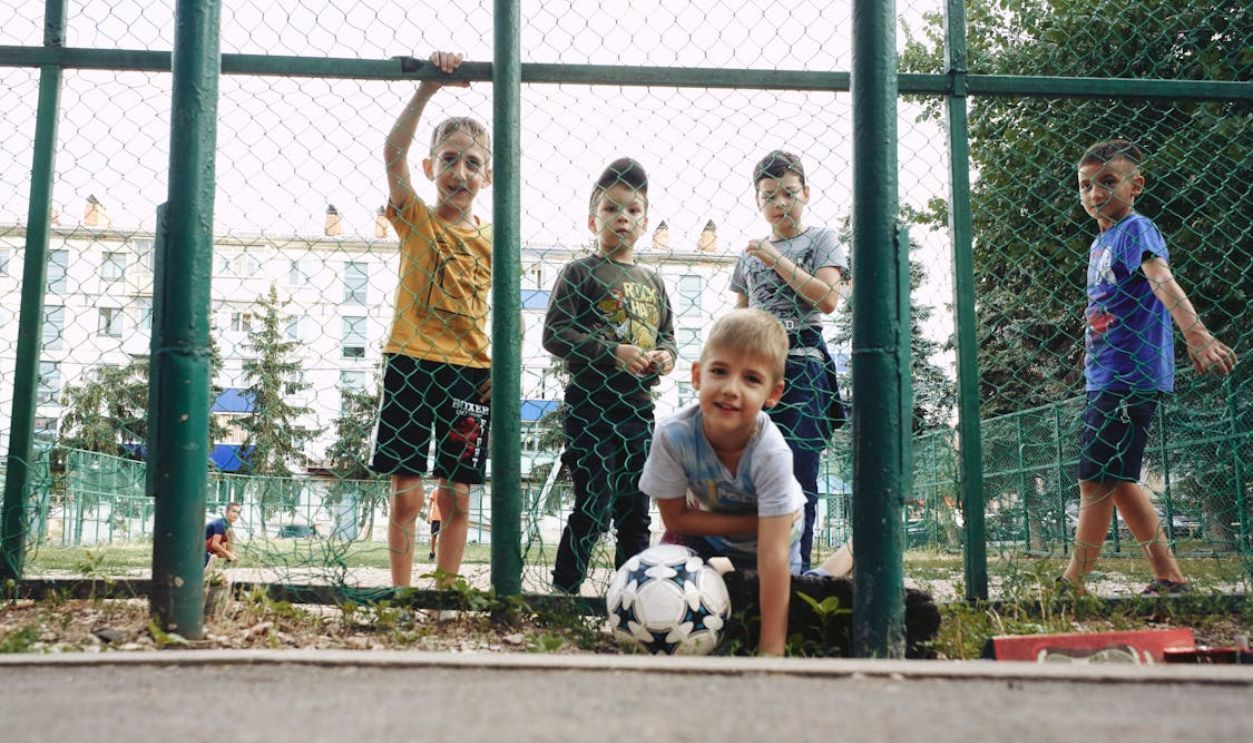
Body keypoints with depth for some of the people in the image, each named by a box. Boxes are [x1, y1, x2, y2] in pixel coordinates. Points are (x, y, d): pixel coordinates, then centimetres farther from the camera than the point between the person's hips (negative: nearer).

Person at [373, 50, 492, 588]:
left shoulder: (491, 240, 7)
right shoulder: (416, 220, 0)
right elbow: (393, 152, -14)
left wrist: (501, 368, -4)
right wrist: (429, 87, -20)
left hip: (470, 371, 2)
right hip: (412, 363, -2)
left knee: (456, 495, 7)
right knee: (406, 492, 1)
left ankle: (446, 589, 19)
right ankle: (401, 591, 13)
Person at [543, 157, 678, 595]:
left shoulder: (651, 281, 16)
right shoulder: (580, 273, -1)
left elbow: (667, 334, 22)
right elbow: (554, 333, -9)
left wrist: (666, 355, -2)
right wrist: (612, 352, -18)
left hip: (639, 406, 6)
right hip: (591, 405, -6)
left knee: (636, 513, 11)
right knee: (593, 509, -8)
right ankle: (563, 592, 3)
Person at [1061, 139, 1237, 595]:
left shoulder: (1136, 230, -10)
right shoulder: (1100, 244, 16)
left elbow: (1163, 283, -27)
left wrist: (1197, 337, -40)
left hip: (1129, 376, -10)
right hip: (1105, 378, 10)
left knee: (1096, 479, -7)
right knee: (1115, 480, 13)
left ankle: (1073, 584, 0)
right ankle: (1168, 579, 19)